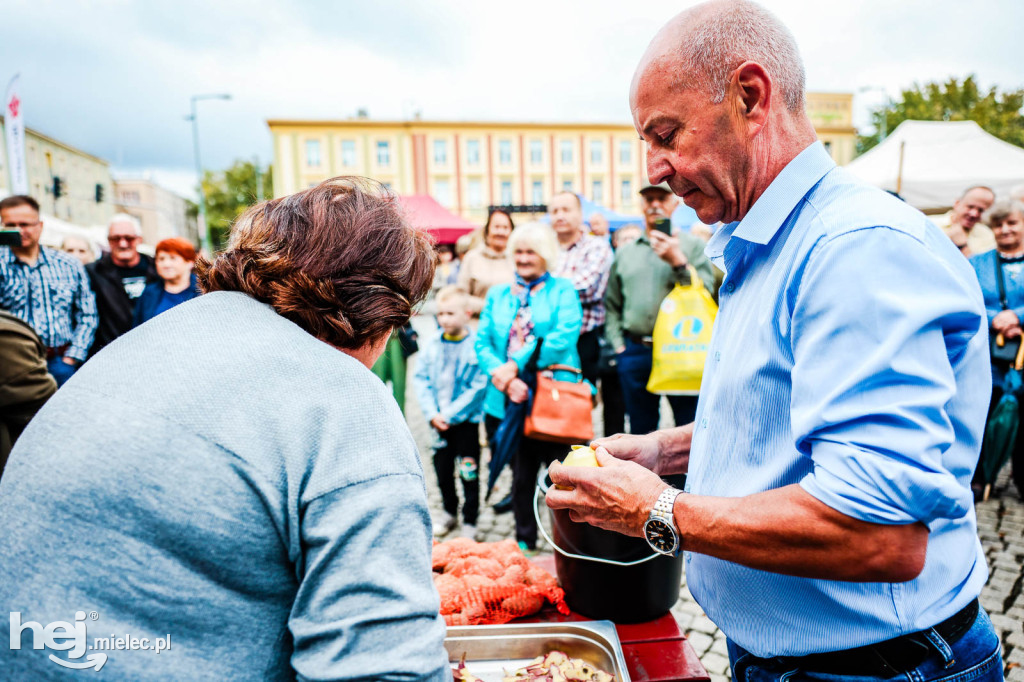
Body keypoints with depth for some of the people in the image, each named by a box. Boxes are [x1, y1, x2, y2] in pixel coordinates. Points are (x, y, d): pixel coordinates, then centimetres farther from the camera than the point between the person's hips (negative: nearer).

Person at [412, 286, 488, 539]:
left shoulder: (477, 347, -13)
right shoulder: (431, 347, 1)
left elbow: (478, 387, -13)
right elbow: (420, 380, 3)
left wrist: (449, 413, -14)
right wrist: (431, 413, -9)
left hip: (466, 421, -4)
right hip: (438, 422, 4)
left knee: (469, 472, 3)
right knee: (442, 469, 16)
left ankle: (470, 521, 20)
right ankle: (449, 512, 37)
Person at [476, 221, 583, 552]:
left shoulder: (562, 290, 4)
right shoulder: (497, 294, 16)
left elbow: (564, 338, -12)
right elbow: (482, 342, 5)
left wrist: (517, 366, -17)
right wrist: (505, 378, -13)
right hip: (507, 402, 4)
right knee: (521, 474, 13)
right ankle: (524, 543, 28)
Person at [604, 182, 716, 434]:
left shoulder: (693, 246, 6)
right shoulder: (625, 253, 15)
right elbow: (611, 304, 17)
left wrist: (678, 262, -14)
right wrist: (618, 344, 7)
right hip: (635, 353, 3)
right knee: (641, 429, 11)